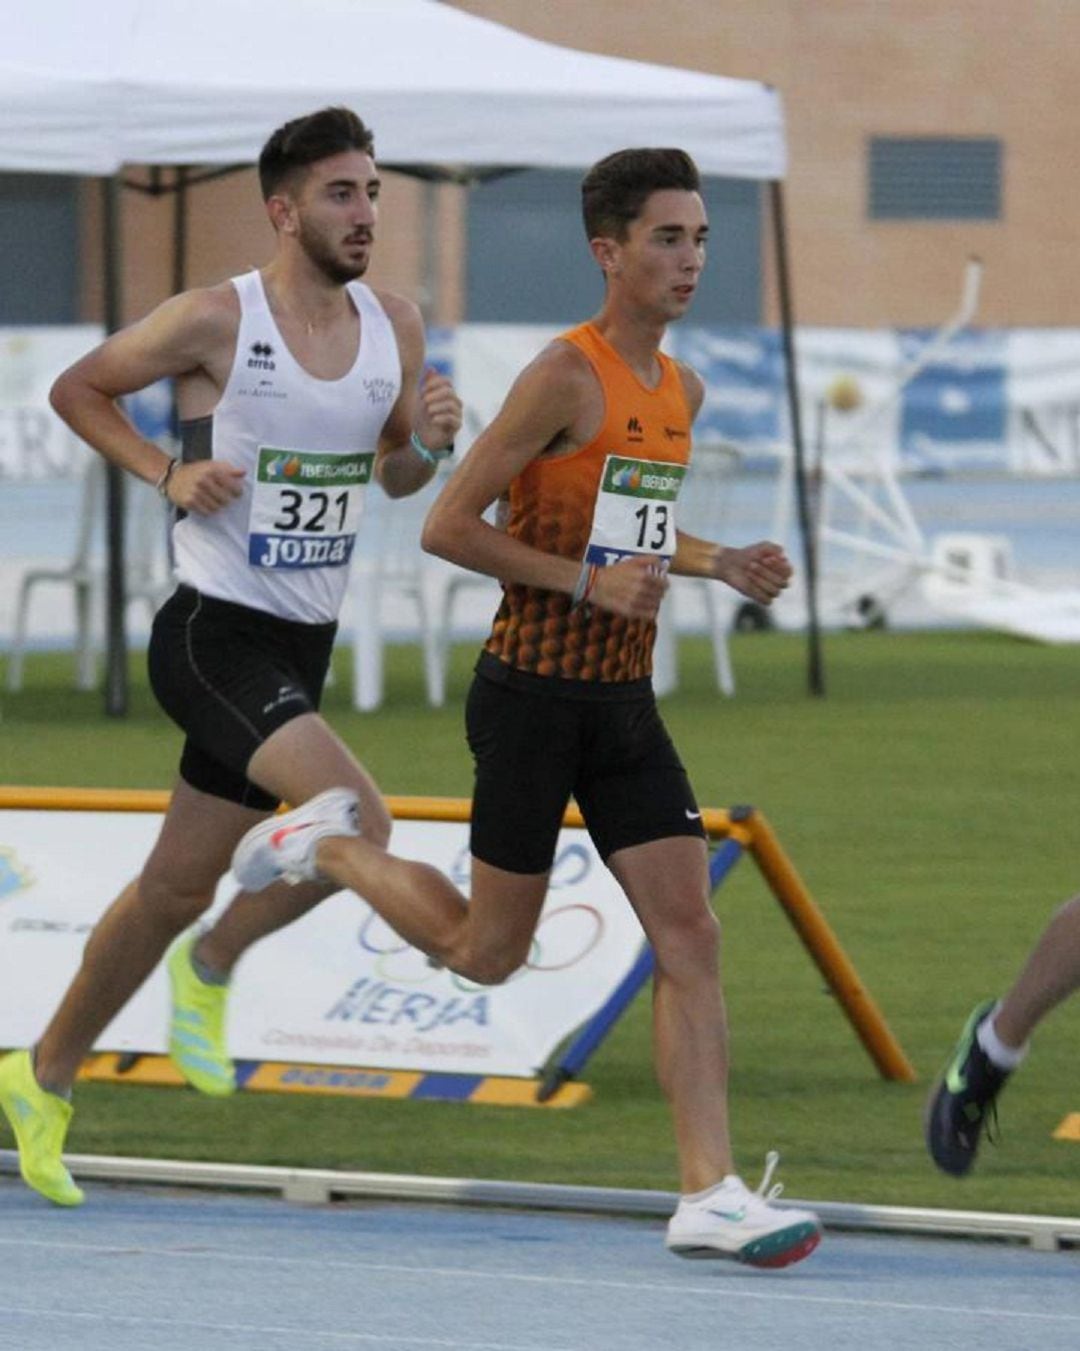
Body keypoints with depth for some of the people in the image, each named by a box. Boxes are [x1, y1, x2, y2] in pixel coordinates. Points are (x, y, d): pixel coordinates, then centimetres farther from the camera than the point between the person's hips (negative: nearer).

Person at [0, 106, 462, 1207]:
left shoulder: (395, 327, 5)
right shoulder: (216, 321, -11)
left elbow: (393, 477, 18)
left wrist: (428, 441, -4)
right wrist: (166, 473, -12)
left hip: (301, 649, 7)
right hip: (214, 634, -7)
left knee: (177, 888, 13)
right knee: (357, 820, -25)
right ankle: (213, 965, 0)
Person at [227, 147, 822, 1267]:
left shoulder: (681, 390, 11)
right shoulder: (565, 377, -14)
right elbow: (447, 526, -16)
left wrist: (721, 566, 9)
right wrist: (589, 583, -21)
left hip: (624, 704, 7)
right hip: (534, 696, -7)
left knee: (689, 934, -6)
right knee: (487, 953, 6)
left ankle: (709, 1196, -9)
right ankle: (321, 850, 32)